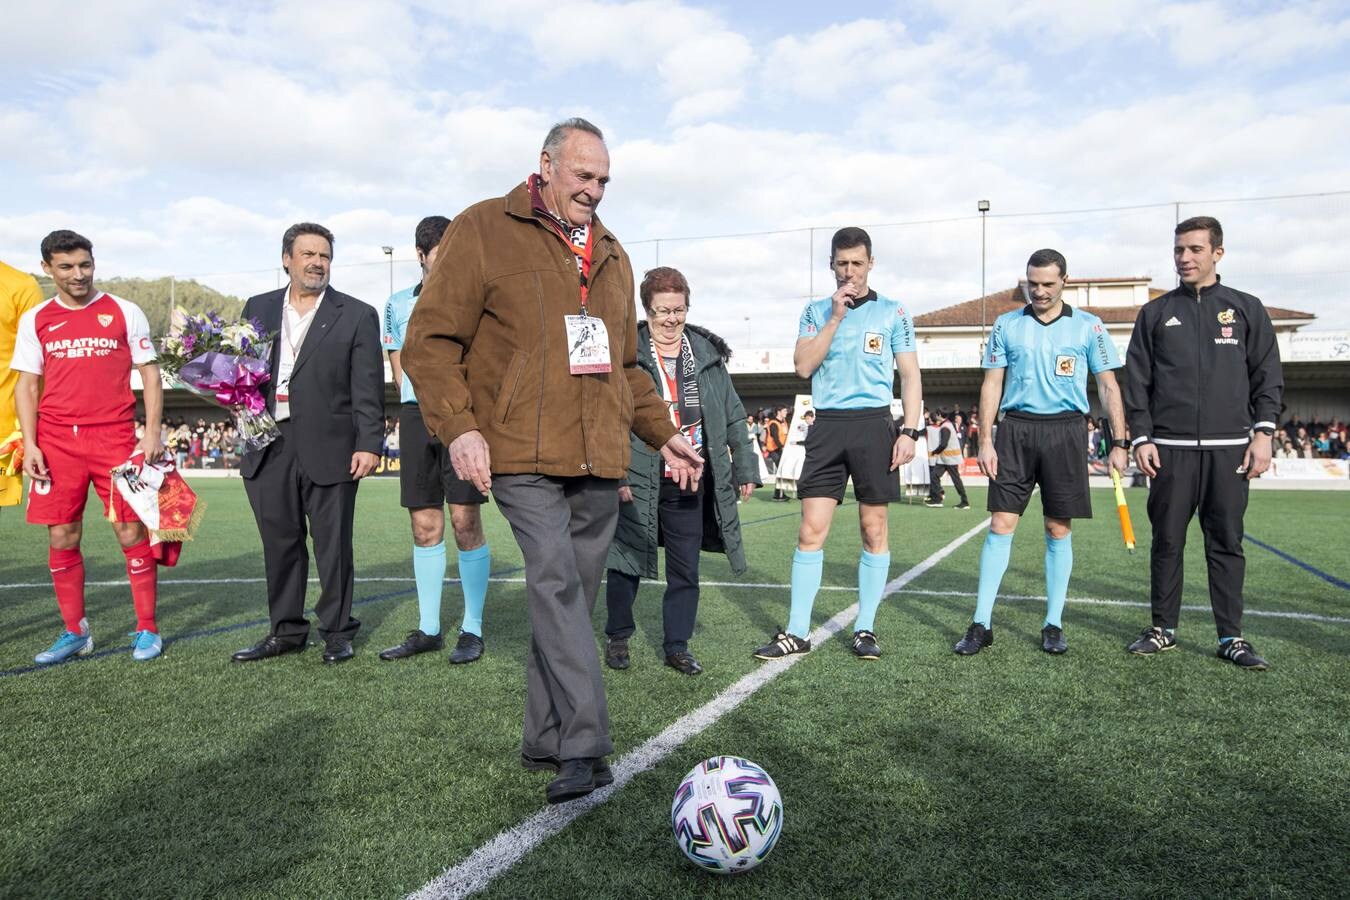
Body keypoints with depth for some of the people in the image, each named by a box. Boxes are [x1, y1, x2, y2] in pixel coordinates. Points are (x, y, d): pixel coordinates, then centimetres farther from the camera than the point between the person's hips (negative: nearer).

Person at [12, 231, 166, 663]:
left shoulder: (125, 312, 5)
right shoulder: (35, 320, 10)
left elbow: (149, 373, 5)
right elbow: (28, 385, 11)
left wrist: (153, 432, -5)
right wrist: (29, 444, 0)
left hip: (115, 438, -2)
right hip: (56, 443, 2)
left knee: (132, 533, -2)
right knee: (62, 539, 5)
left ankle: (147, 630, 8)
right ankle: (75, 633, 17)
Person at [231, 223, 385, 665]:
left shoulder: (357, 315, 4)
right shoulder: (257, 309, 15)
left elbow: (368, 388, -2)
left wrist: (369, 443, -9)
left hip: (330, 450, -3)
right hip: (268, 448, 4)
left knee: (333, 545, 2)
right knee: (280, 543, 11)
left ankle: (337, 632, 15)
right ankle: (286, 630, 24)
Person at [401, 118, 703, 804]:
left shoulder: (611, 254, 22)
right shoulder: (483, 229, 2)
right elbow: (430, 341, -3)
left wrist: (663, 434, 20)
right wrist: (458, 427, -15)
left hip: (600, 461, 6)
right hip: (523, 454, -5)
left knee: (572, 595, 7)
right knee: (555, 581, -18)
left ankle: (547, 741, 20)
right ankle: (585, 747, -14)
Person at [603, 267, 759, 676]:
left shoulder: (708, 354, 8)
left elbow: (733, 416, 13)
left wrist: (745, 467, 11)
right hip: (637, 484, -3)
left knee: (686, 571, 9)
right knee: (626, 563, 7)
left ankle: (677, 645, 23)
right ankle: (617, 637, 28)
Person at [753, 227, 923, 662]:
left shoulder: (893, 312, 7)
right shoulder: (816, 311, 12)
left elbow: (910, 375, 4)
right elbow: (803, 366, -2)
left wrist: (909, 431, -6)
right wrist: (835, 317, -7)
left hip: (874, 423, -1)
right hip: (827, 426, 1)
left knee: (874, 530, 3)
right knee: (811, 531, -3)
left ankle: (865, 629, 14)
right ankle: (797, 632, 4)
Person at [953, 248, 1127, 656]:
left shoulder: (1088, 326, 5)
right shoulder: (1006, 325, 9)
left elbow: (1108, 386, 6)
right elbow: (992, 384, 8)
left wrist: (1120, 443, -1)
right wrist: (985, 440, 0)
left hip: (1065, 431, 0)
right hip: (1015, 428, 1)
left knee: (1059, 530, 4)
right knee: (1001, 525, -2)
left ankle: (1053, 625, 15)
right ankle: (981, 624, 2)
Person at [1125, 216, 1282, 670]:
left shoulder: (1246, 309, 9)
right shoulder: (1155, 313, 9)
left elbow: (1269, 376, 7)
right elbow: (1137, 380, 6)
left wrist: (1263, 432, -3)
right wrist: (1141, 437, -2)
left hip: (1230, 448, 0)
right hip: (1170, 448, 0)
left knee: (1227, 543, 4)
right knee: (1167, 542, 4)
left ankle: (1231, 636, 12)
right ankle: (1163, 628, 15)